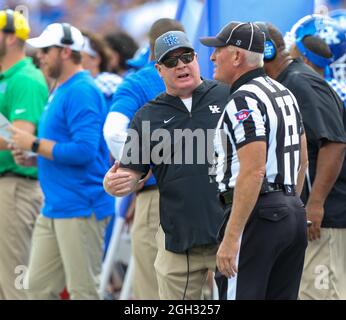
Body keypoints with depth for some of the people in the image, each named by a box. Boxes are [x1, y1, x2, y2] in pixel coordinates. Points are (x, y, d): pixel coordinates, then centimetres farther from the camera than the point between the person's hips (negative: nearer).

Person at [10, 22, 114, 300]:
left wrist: (35, 144, -16)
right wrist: (32, 158, 8)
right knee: (38, 287, 10)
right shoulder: (61, 91, 17)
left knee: (83, 291, -4)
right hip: (54, 208, 10)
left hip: (80, 208, -10)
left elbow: (84, 151, -24)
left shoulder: (81, 92, -15)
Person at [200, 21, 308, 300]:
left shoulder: (243, 101, -14)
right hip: (292, 212, 10)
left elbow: (253, 172, -22)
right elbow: (302, 159, 22)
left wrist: (231, 238, -23)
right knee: (282, 296, 11)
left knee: (239, 294, -9)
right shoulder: (284, 93, 16)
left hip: (256, 214, -10)